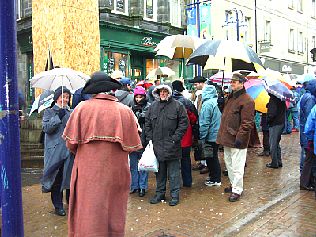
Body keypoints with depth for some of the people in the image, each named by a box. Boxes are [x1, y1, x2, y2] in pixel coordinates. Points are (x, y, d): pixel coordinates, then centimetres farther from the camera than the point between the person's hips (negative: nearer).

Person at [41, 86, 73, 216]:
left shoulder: (71, 112, 13)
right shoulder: (49, 111, 3)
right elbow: (46, 128, -10)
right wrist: (58, 117, -18)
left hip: (70, 150, 3)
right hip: (55, 151, -3)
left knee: (71, 177, 9)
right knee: (56, 179, 4)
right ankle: (58, 205, 17)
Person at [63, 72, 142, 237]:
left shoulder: (82, 107, -8)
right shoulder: (125, 111, -5)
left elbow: (71, 143, -6)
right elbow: (132, 146, -2)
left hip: (87, 171, -1)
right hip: (116, 173, 1)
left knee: (88, 214, 12)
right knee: (114, 213, 16)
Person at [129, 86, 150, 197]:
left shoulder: (149, 107, -4)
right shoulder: (132, 107, 9)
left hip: (143, 139, -4)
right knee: (133, 164, 11)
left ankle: (142, 187, 17)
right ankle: (134, 185, 24)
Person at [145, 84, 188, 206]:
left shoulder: (178, 106, -4)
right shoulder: (153, 106, 8)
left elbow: (184, 124, -5)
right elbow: (147, 124, 13)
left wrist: (175, 138, -11)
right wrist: (150, 139, 4)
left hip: (172, 146, -4)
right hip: (157, 145, 4)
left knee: (173, 172, 6)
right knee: (159, 172, 15)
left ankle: (175, 195, 19)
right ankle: (160, 193, 29)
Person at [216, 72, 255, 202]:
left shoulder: (247, 101, -15)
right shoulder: (231, 98, 14)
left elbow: (247, 123, -19)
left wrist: (240, 137, -20)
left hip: (237, 141, -9)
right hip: (227, 138, 9)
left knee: (237, 167, 1)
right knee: (229, 164, 20)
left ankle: (237, 190, 13)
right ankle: (234, 184, 35)